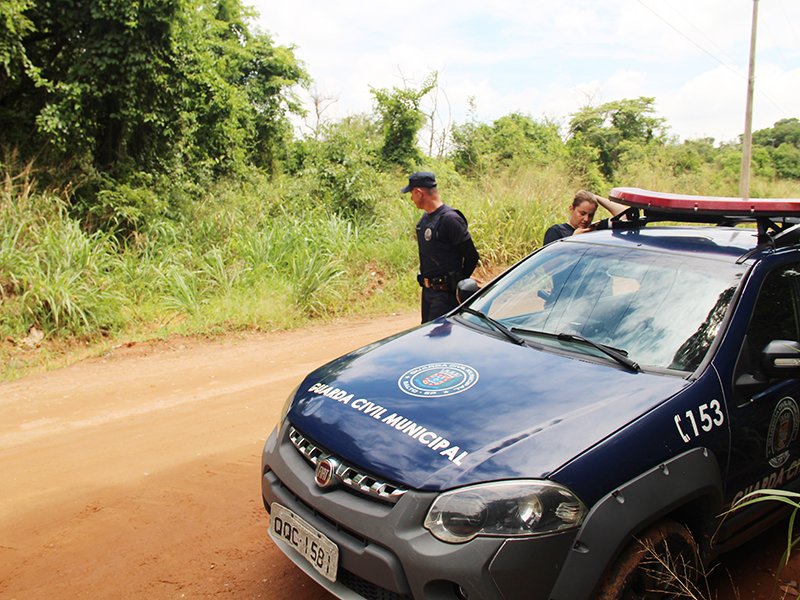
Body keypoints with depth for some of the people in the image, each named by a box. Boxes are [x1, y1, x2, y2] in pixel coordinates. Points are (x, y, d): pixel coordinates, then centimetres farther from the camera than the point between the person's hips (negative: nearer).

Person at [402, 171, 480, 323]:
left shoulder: (450, 219, -17)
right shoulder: (425, 219, 11)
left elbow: (472, 257, -14)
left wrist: (458, 284, -1)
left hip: (446, 293, -9)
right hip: (427, 290, 9)